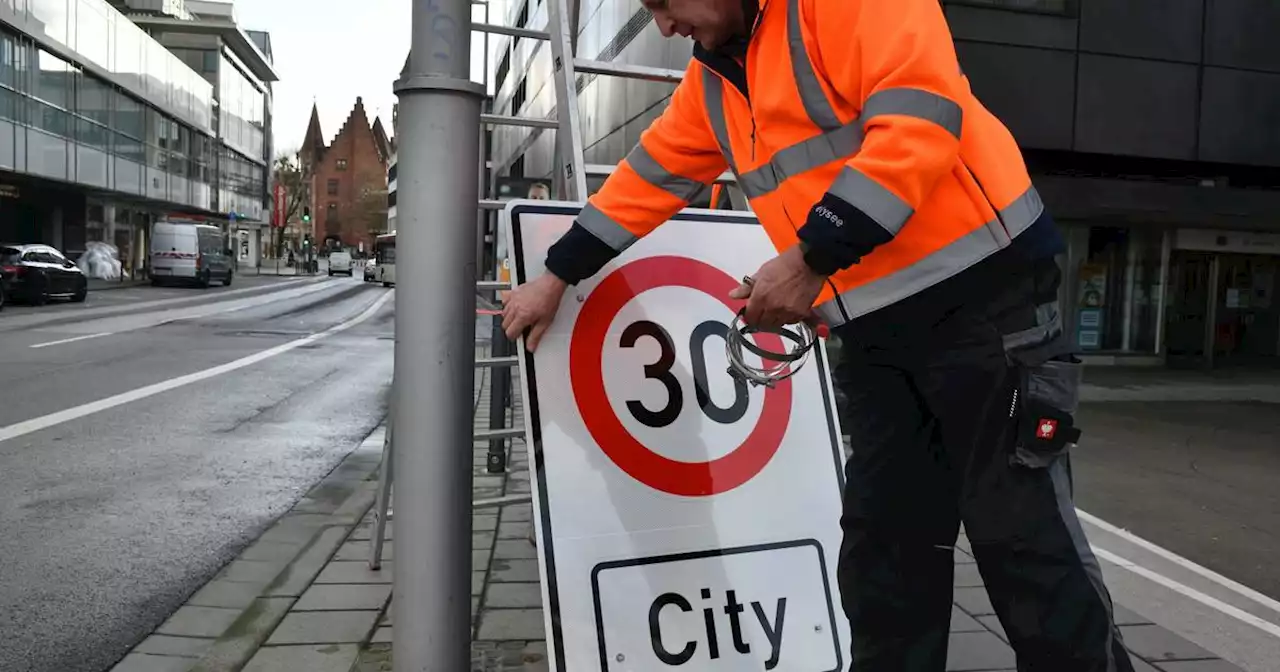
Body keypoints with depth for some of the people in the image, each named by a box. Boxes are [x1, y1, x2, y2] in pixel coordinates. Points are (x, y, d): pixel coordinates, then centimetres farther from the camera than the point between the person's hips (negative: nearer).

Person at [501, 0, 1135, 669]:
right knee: (882, 543, 9)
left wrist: (809, 259, -21)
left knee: (1021, 534, -1)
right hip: (874, 327, 7)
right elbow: (648, 178, 23)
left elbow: (921, 121, -21)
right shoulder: (712, 82, 15)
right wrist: (557, 275, 28)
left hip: (981, 295, -7)